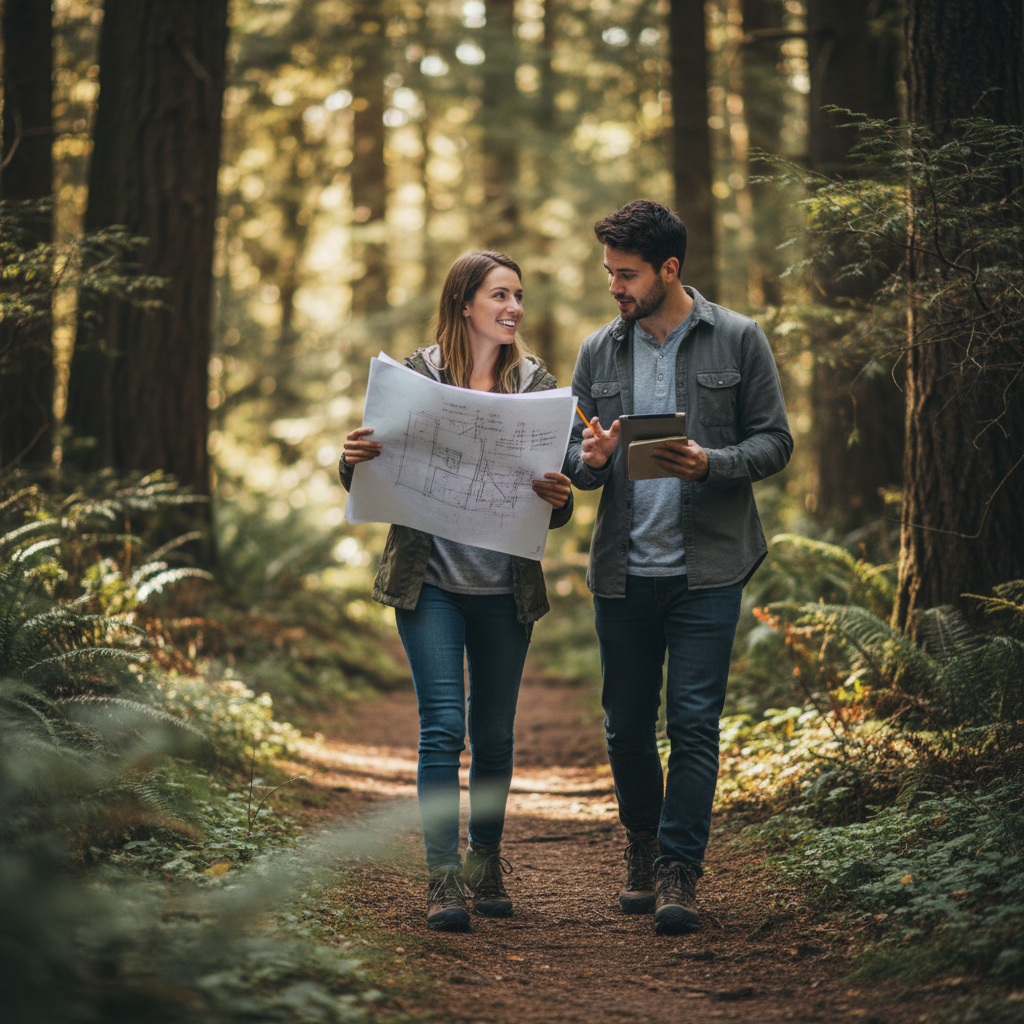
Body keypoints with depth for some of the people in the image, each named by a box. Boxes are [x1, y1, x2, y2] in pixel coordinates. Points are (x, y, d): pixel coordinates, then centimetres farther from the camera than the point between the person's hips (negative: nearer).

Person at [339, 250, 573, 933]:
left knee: (495, 734, 10)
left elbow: (558, 506, 3)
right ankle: (443, 878, -6)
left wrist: (560, 499, -20)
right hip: (430, 579, -2)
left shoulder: (536, 384, 4)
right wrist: (355, 461, -20)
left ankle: (486, 862, 27)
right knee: (443, 726, -10)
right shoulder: (415, 375, -1)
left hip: (506, 588, 2)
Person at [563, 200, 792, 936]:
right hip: (623, 570, 3)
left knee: (694, 721, -8)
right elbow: (574, 453, 14)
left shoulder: (738, 341, 0)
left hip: (706, 567, -3)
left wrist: (712, 464, -18)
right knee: (627, 725, 9)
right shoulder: (599, 352, 9)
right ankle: (644, 851, 29)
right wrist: (588, 460, -11)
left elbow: (775, 441, 0)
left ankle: (678, 872, -3)